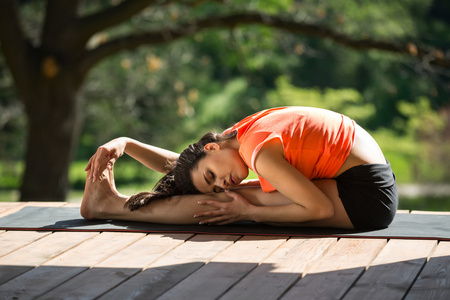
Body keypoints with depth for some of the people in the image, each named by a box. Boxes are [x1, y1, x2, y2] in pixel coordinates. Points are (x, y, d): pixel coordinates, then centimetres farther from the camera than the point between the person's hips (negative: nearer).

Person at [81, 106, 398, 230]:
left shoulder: (259, 153, -21)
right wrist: (124, 144, 9)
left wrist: (248, 212, -16)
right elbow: (177, 163, 19)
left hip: (366, 198, -9)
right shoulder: (239, 136, 7)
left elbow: (321, 209, -23)